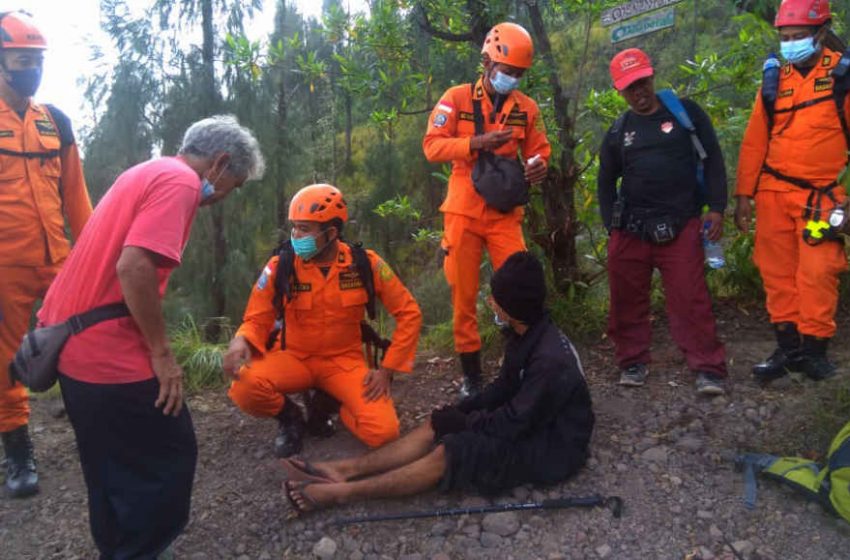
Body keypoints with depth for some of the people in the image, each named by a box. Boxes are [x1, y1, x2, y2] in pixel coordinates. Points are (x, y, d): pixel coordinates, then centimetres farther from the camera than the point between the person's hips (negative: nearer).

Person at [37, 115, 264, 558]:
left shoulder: (149, 172, 16)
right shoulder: (180, 181, -14)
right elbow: (134, 266, -26)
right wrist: (162, 352, -18)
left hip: (70, 339, 10)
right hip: (107, 351, -10)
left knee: (112, 461, 21)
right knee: (170, 455, 4)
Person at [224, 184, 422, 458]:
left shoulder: (365, 264, -11)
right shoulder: (280, 266, -11)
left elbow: (409, 313, -6)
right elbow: (257, 320, -5)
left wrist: (388, 369, -11)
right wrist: (241, 341, -30)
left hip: (345, 360, 0)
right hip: (294, 357, 0)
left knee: (383, 432, -23)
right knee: (244, 387, -33)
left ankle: (336, 408, 12)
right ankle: (290, 417, 3)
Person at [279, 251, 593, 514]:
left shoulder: (550, 360, -30)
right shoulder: (526, 335, 0)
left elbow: (512, 424, -26)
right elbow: (503, 389, 9)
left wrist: (458, 420, -14)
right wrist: (457, 411, -1)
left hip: (552, 448, -9)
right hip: (528, 424, 9)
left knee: (448, 453, -21)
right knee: (436, 427, -3)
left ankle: (343, 492, -14)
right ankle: (343, 471, -5)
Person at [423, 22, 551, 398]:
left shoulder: (527, 108, 6)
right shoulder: (456, 98, -1)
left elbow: (538, 151, 12)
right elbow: (432, 146, -9)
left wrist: (538, 167, -12)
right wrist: (477, 142, -23)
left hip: (505, 213, 2)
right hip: (463, 212, -1)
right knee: (463, 295, 3)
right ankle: (471, 373, 16)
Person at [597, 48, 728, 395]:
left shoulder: (685, 113, 3)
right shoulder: (618, 131, 10)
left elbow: (713, 160, 3)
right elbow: (606, 182, 17)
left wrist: (716, 208, -5)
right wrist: (611, 224, 8)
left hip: (681, 226, -3)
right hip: (629, 228, 3)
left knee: (690, 299, -6)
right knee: (627, 300, 7)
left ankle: (708, 368, 5)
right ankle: (632, 362, 21)